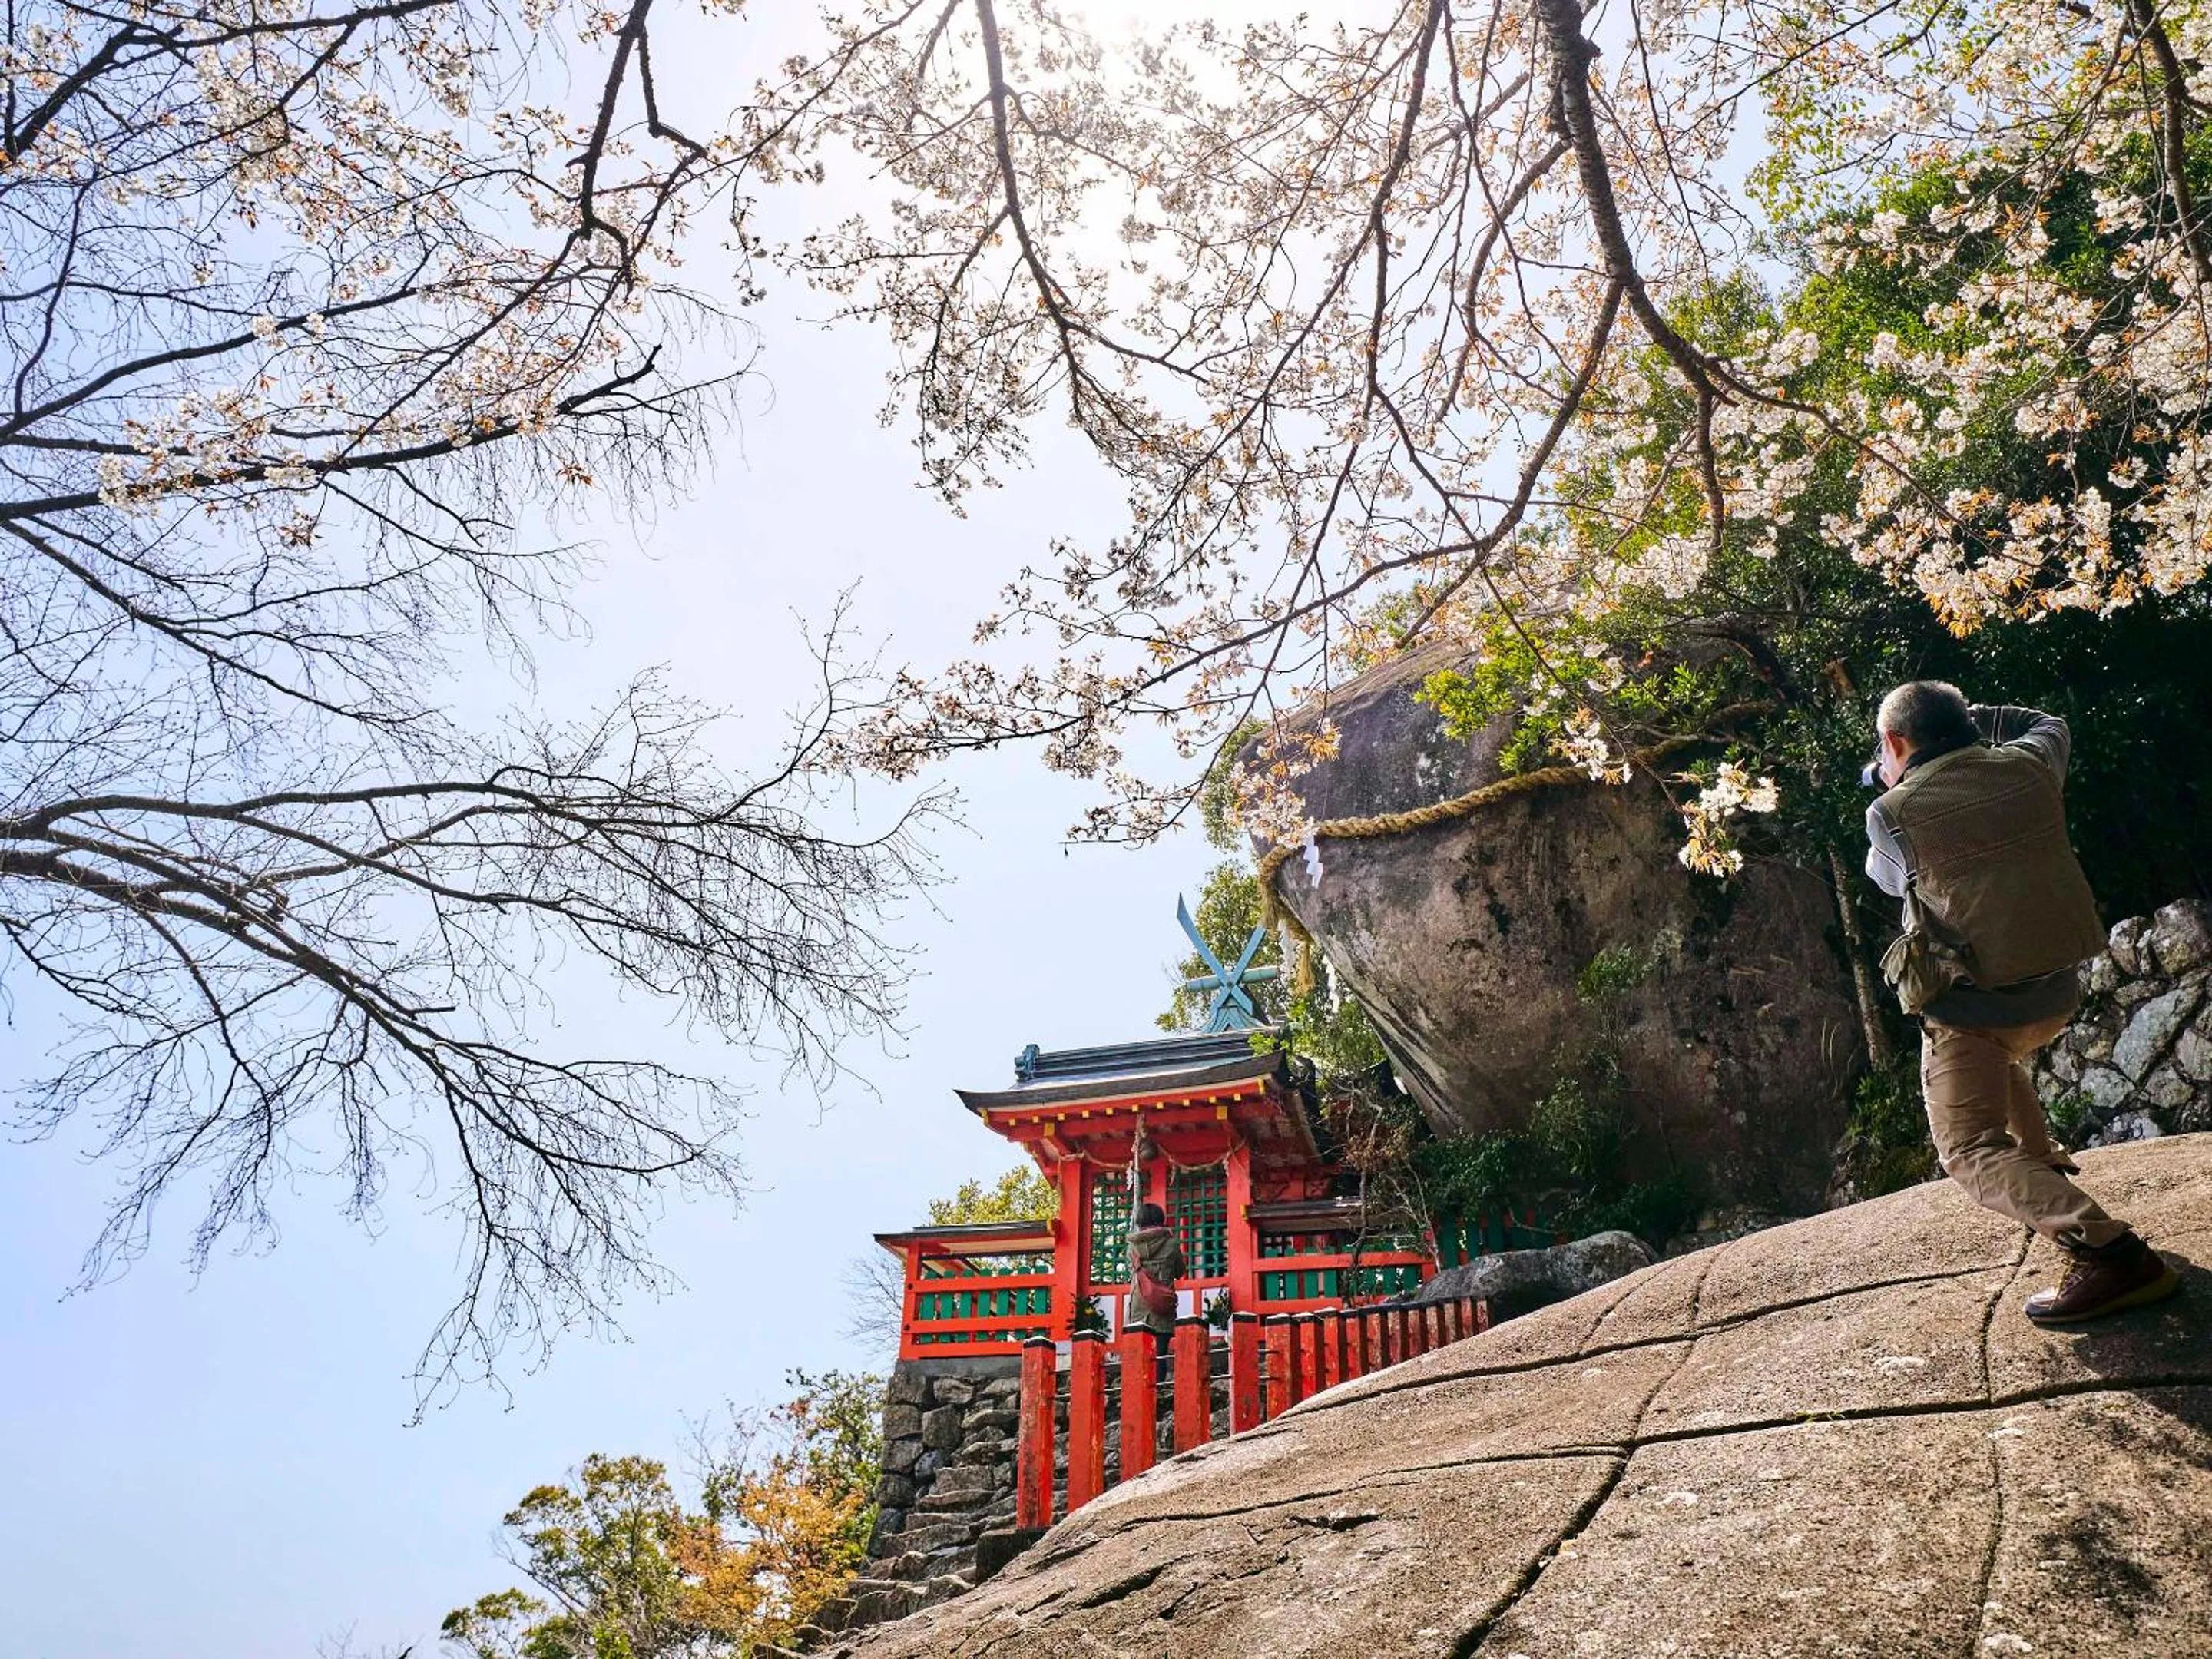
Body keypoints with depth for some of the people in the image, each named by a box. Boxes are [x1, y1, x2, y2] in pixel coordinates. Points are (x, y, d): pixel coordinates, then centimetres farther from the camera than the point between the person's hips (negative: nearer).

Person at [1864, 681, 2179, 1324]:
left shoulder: (1893, 812, -11)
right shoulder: (2028, 767, 3)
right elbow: (2050, 724, 28)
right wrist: (1968, 716, 29)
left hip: (1973, 1001, -7)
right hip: (2059, 991, 7)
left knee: (1971, 1152, -6)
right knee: (1997, 1053, 37)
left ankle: (2110, 1252, -22)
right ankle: (2042, 1162, 48)